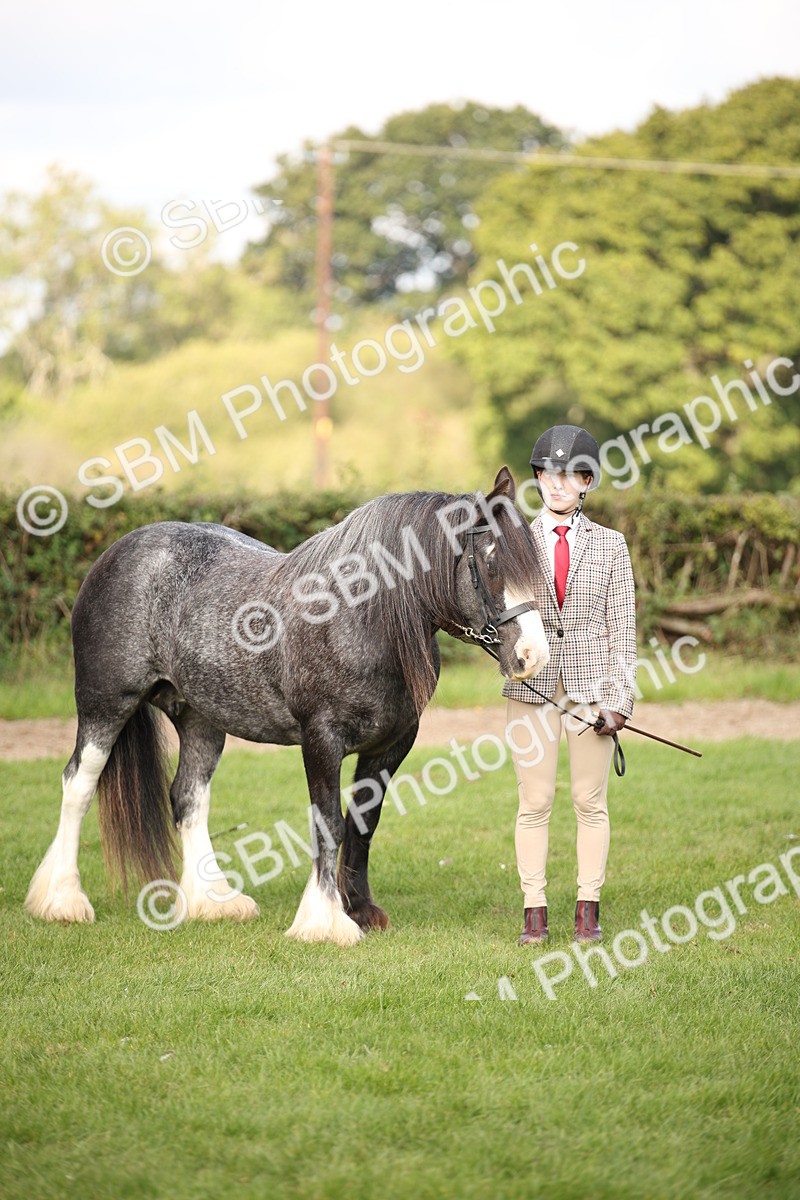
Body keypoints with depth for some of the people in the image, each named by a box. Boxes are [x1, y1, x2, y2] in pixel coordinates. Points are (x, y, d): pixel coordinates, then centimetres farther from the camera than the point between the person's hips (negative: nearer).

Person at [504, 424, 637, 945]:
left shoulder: (610, 544, 5)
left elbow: (622, 627, 3)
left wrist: (620, 698, -4)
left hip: (591, 687, 0)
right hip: (532, 687, 0)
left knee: (591, 802, 4)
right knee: (534, 802, 1)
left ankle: (589, 909, 12)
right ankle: (535, 911, 8)